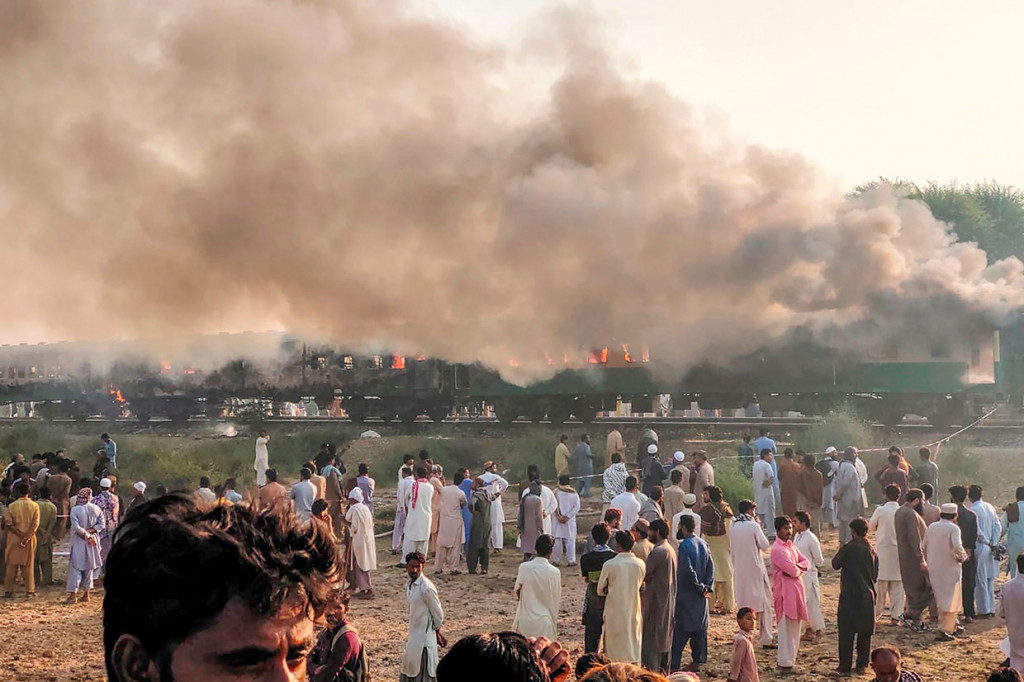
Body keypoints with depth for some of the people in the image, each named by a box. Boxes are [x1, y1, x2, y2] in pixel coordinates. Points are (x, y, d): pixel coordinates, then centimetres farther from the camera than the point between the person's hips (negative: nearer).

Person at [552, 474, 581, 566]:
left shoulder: (556, 492, -5)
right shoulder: (574, 493, 1)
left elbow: (555, 505, -12)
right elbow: (577, 507, -6)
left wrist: (559, 516, -9)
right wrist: (568, 516, -8)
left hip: (558, 519, -1)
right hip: (570, 521, 1)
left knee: (557, 540, 5)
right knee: (570, 540, 6)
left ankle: (556, 560, 7)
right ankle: (571, 560, 2)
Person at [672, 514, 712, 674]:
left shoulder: (684, 545, -15)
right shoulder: (703, 544, 7)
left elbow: (688, 570, -22)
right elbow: (711, 566, 4)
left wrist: (700, 588, -14)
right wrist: (708, 586, -1)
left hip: (686, 593, -7)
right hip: (700, 595, 7)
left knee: (681, 629, -4)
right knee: (700, 626, 12)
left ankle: (674, 663, -4)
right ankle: (698, 660, 15)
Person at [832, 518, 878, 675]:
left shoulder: (848, 548, -13)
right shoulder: (872, 550, 4)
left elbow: (835, 564, 0)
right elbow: (875, 575, 10)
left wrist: (840, 550, 15)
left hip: (849, 596, -5)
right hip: (867, 596, 5)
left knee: (846, 632, 2)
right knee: (865, 633, 12)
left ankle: (845, 666, 4)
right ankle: (861, 665, 16)